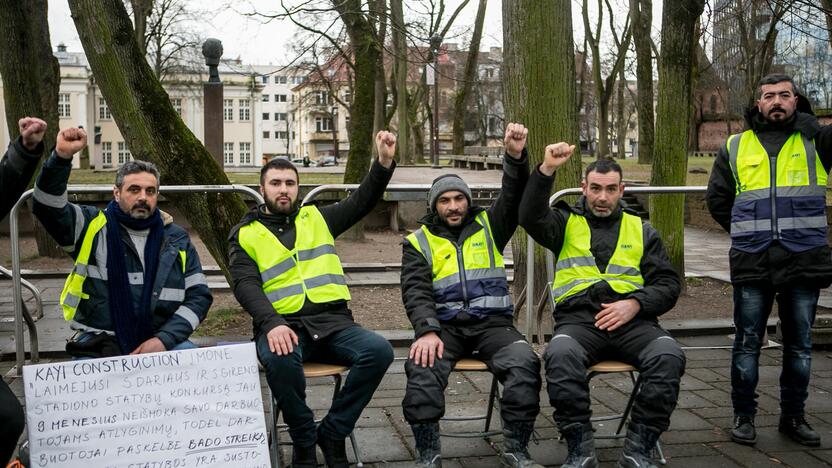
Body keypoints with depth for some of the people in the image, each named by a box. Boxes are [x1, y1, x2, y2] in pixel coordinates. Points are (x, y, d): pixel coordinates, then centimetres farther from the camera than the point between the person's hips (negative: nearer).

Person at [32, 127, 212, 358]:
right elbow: (48, 206, -10)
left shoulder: (176, 238, 9)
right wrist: (61, 157, -25)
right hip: (98, 346, -1)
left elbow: (199, 295, 7)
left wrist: (165, 338, -7)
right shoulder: (93, 227, 5)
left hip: (161, 342, 1)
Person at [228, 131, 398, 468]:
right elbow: (246, 286, -5)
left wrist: (384, 162, -3)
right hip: (283, 324, -3)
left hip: (333, 321, 3)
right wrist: (272, 324, -23)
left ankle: (333, 432, -6)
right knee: (279, 359, -37)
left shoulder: (317, 218, 19)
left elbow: (362, 201, 14)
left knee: (379, 351, -24)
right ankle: (304, 440, -11)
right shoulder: (245, 235, 9)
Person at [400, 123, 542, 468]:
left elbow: (514, 197, 0)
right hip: (445, 326, -1)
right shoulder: (418, 242, 12)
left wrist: (516, 156, -20)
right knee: (422, 366, -31)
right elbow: (416, 292, -2)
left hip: (492, 323, 1)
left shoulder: (488, 226, 17)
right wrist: (427, 331, -21)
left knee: (524, 362, -28)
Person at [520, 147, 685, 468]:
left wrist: (635, 303, -6)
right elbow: (531, 218, -4)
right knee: (560, 355, -35)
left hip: (632, 320, 2)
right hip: (579, 318, -1)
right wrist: (547, 170, -15)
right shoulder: (566, 222, 18)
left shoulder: (641, 230, 22)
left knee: (669, 356, -30)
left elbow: (668, 284, 14)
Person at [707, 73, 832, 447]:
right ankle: (743, 416, 17)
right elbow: (717, 198, 16)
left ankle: (794, 416, 23)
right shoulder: (736, 146, 9)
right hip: (753, 262, 0)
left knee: (799, 344, 10)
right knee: (748, 342, 5)